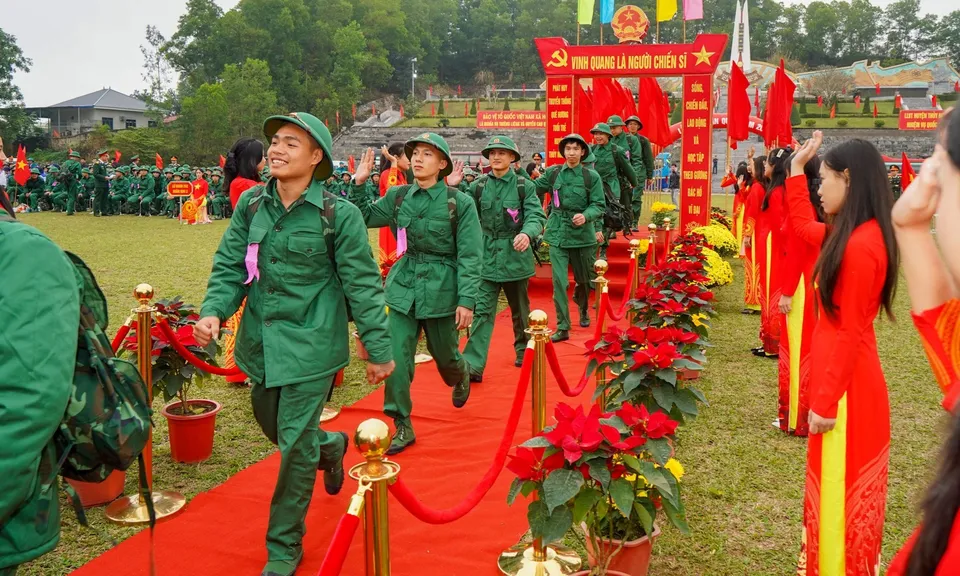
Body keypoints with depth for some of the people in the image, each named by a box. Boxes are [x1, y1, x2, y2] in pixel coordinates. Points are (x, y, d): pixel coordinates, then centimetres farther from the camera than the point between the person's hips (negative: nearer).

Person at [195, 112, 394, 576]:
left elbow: (362, 284, -9)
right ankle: (330, 447, 53)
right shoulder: (251, 203, 1)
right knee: (271, 425, 21)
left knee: (295, 443, -1)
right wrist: (213, 312, -15)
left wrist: (379, 348, -6)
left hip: (311, 343, -5)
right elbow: (229, 266, 3)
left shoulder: (338, 214, -13)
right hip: (262, 341, 5)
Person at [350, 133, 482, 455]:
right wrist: (359, 184, -3)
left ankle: (462, 377, 52)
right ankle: (402, 427, 9)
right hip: (403, 286, 3)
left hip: (441, 289, -2)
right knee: (396, 359, -5)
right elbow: (365, 217, 12)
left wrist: (467, 300, -16)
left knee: (444, 354, 16)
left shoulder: (460, 202, -9)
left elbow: (470, 256, -10)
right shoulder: (398, 196, 2)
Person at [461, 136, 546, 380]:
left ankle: (524, 350, 40)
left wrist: (527, 234, -34)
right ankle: (473, 365, -9)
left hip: (516, 256, -1)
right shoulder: (478, 186, 2)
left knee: (520, 308, 17)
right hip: (487, 258, 1)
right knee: (482, 311, -7)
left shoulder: (524, 186, -5)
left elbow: (536, 215, -14)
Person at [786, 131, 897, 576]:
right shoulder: (852, 234, 5)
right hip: (838, 378, 10)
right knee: (835, 486, 21)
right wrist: (796, 169, 23)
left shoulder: (860, 246, -24)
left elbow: (849, 332, -23)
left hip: (845, 389, -10)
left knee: (841, 490, 5)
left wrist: (826, 401, -19)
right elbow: (803, 225, 26)